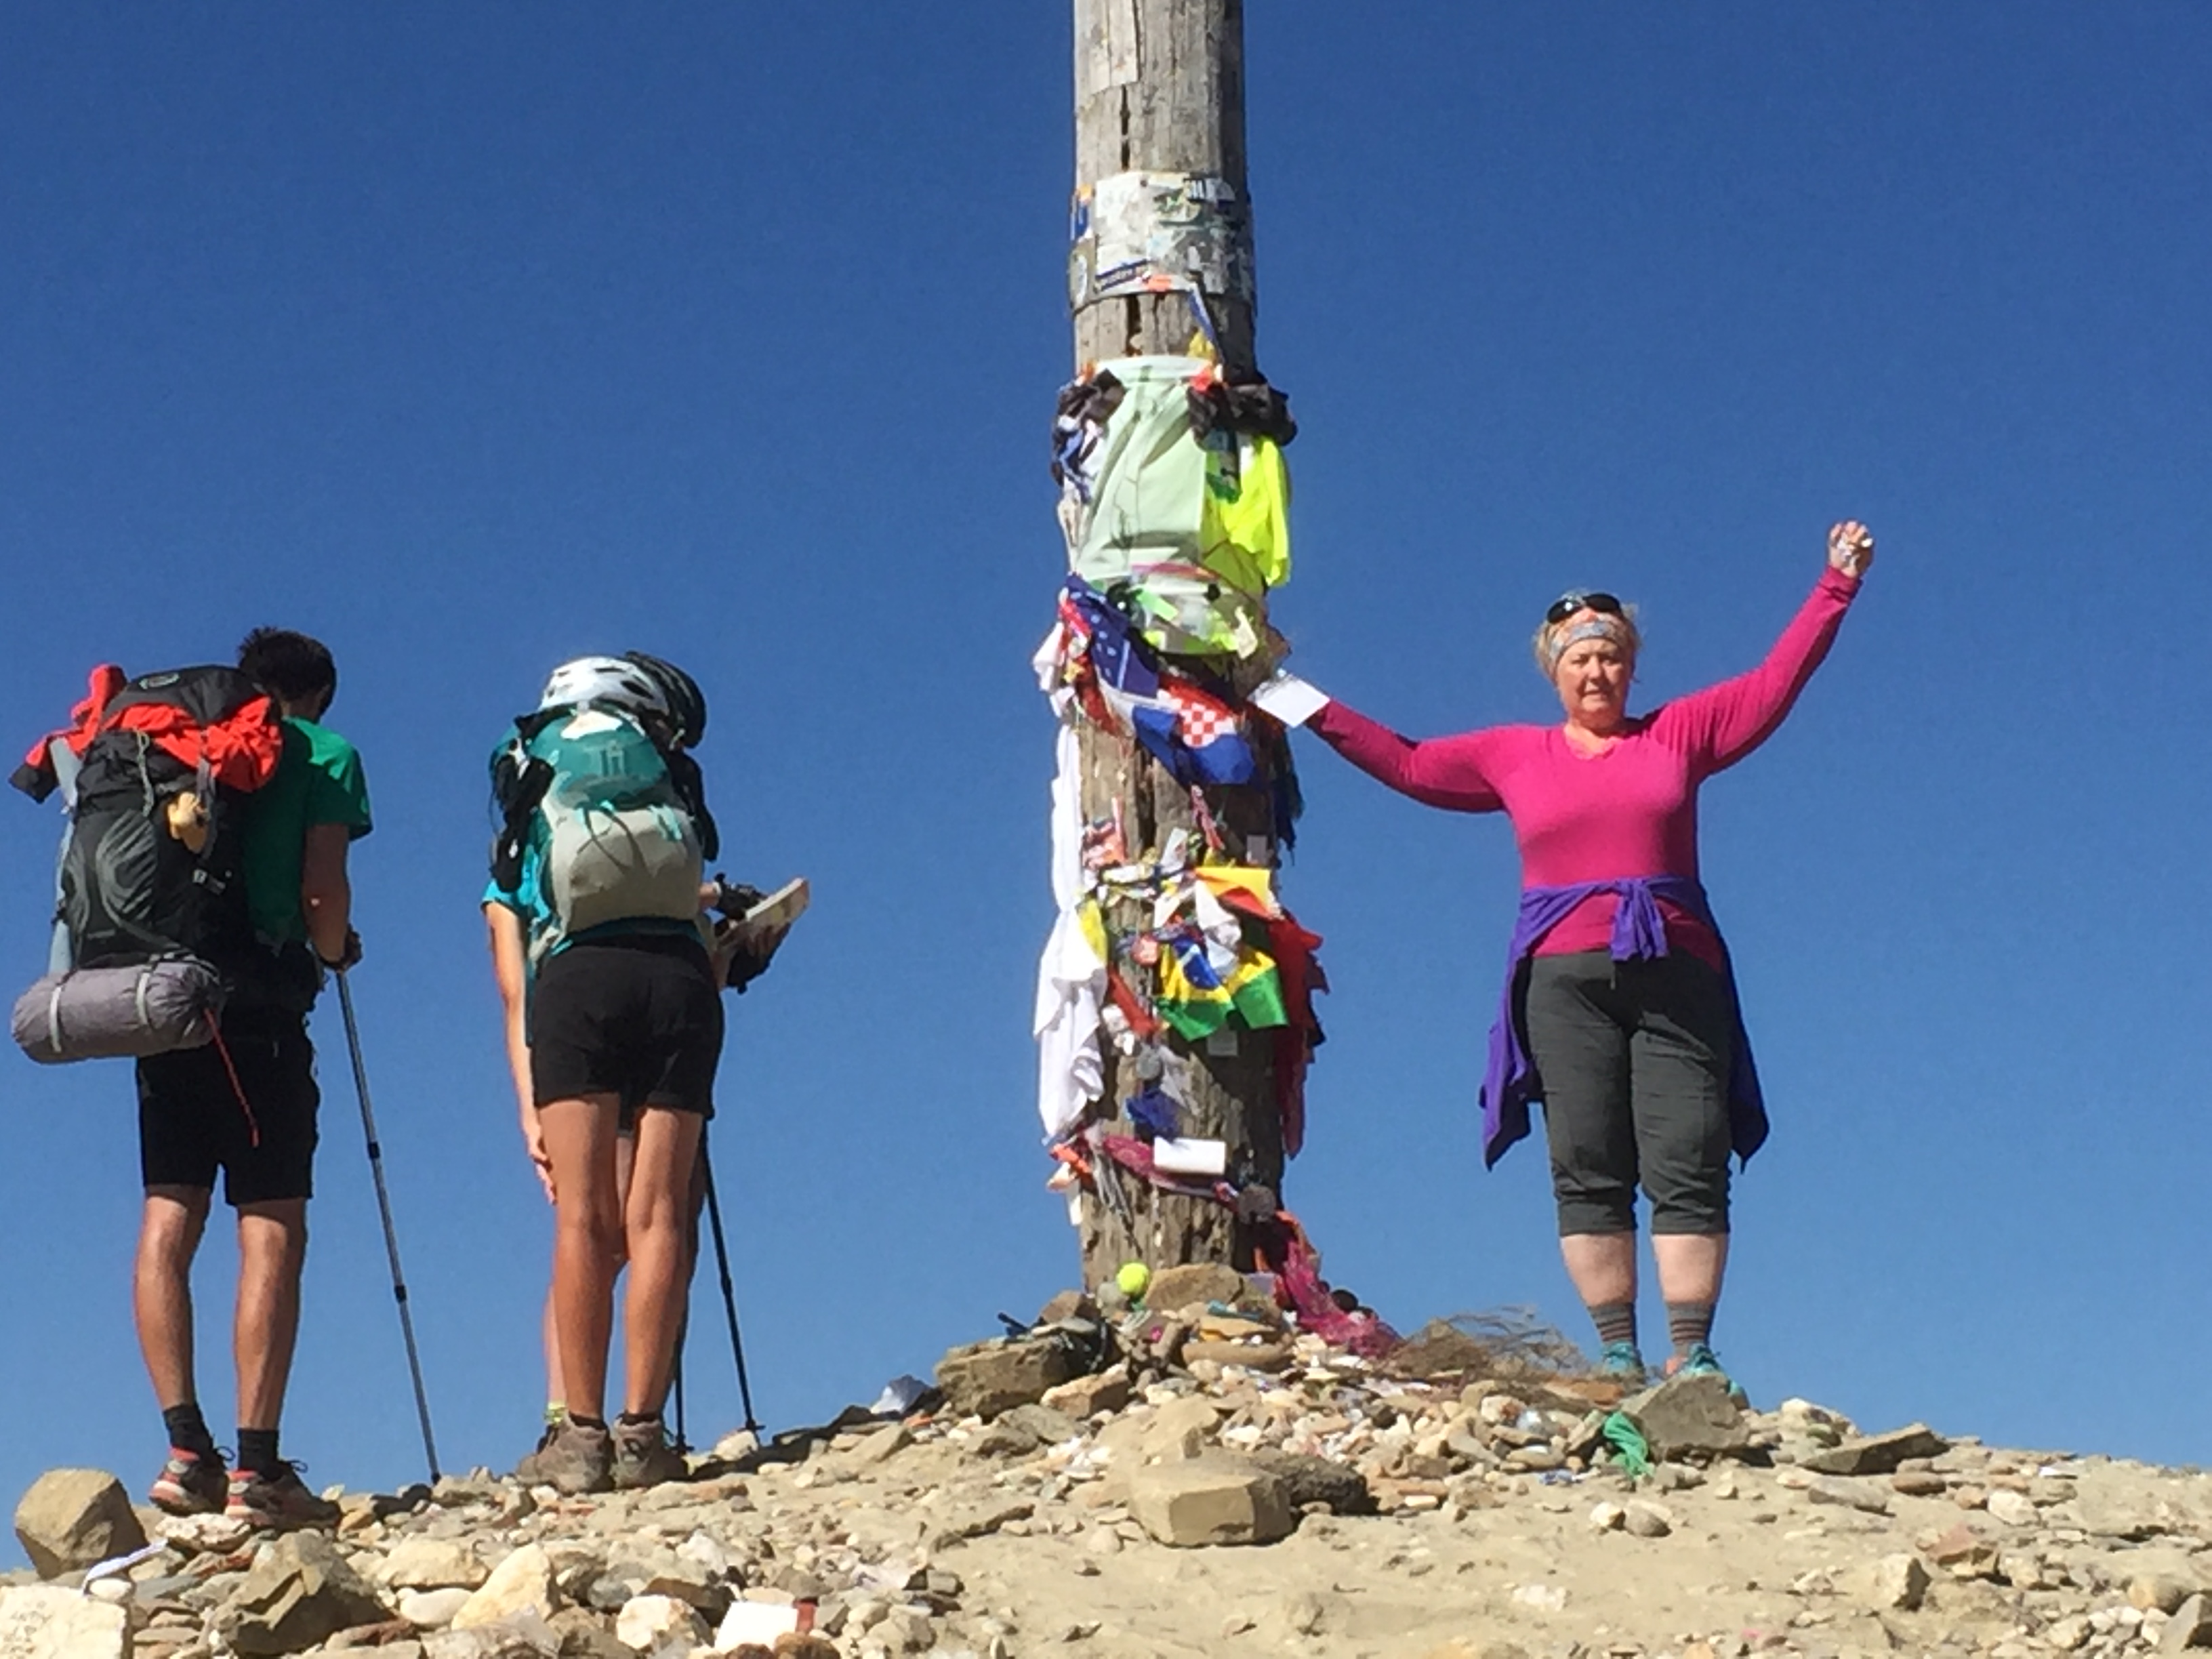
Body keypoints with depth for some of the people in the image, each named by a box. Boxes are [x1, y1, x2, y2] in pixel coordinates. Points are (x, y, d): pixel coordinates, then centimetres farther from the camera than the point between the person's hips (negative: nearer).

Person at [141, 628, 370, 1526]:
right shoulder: (323, 753, 6)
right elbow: (323, 891, -5)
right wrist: (336, 948, 15)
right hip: (259, 1006, -5)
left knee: (168, 1218, 5)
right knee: (271, 1230, -4)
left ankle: (185, 1448, -4)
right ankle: (257, 1466, -10)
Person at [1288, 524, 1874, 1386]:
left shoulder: (1678, 732, 15)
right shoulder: (1513, 755, 17)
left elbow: (1775, 682, 16)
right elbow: (1406, 763, 22)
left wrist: (1837, 585, 13)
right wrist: (1308, 707, 21)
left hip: (1675, 969, -1)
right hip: (1565, 977, 1)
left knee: (1689, 1168, -8)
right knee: (1588, 1174, -4)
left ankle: (1692, 1354, -10)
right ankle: (1617, 1353, -2)